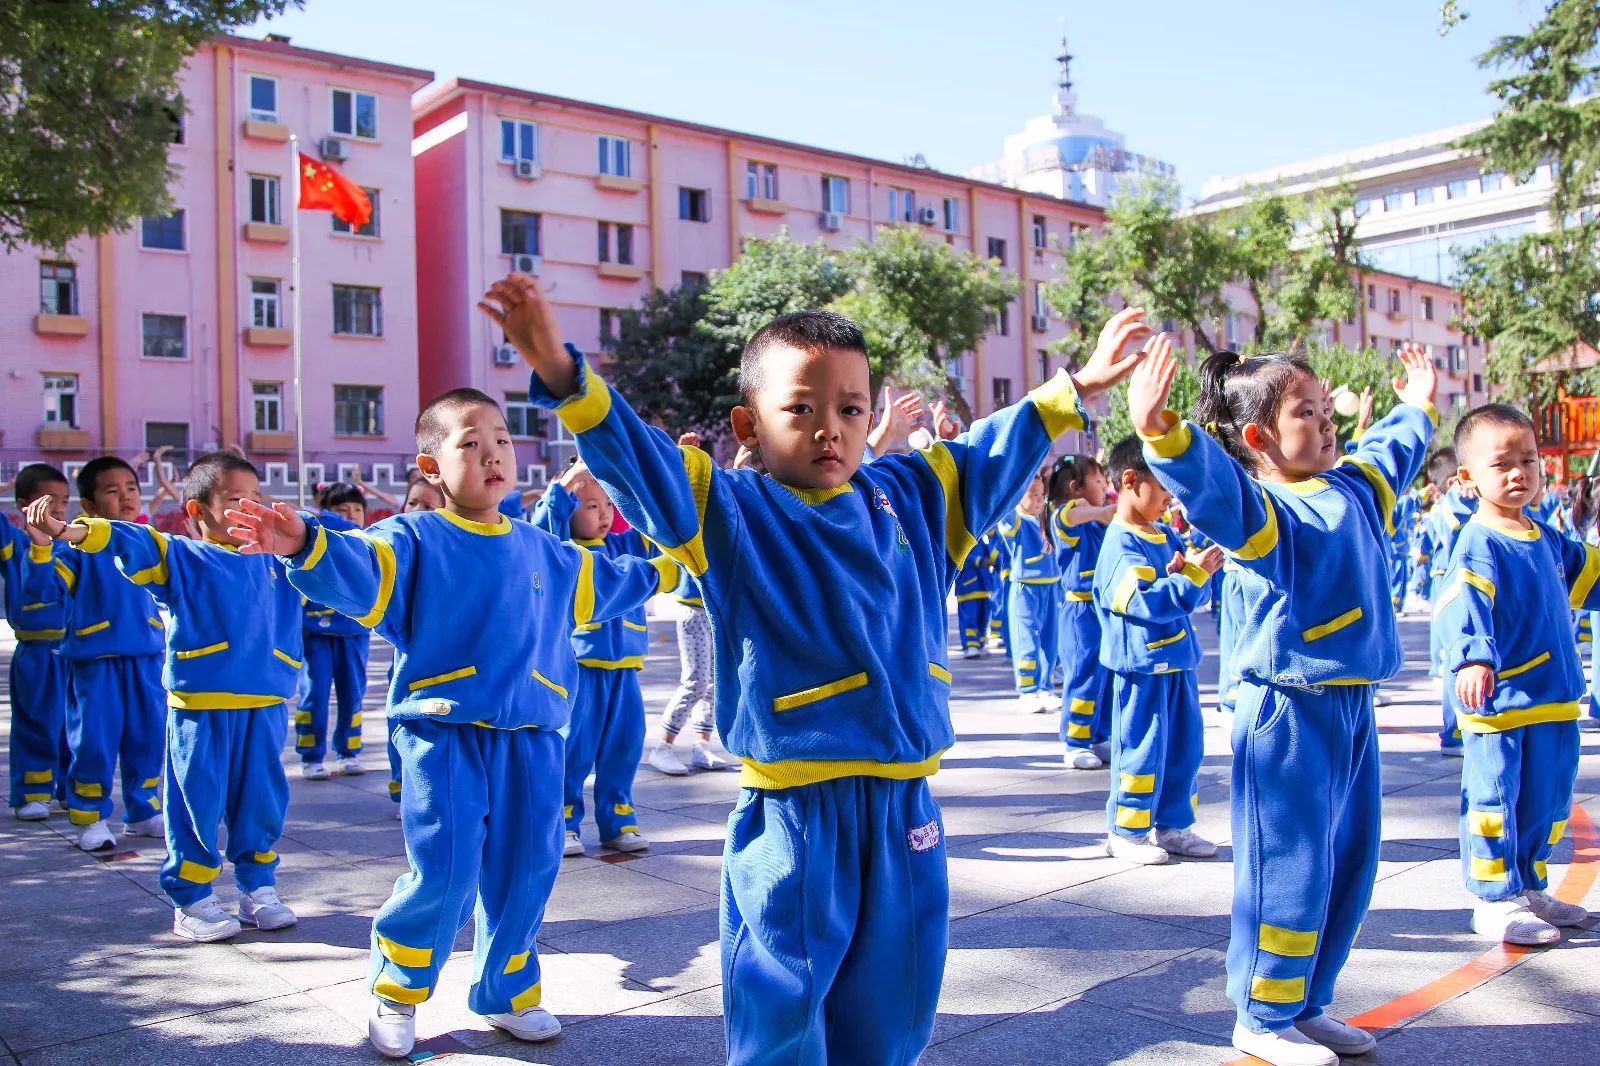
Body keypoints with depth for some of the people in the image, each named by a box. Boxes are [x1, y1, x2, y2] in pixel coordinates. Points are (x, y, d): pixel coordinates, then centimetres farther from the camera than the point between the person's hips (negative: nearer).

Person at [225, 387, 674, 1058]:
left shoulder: (543, 552, 12)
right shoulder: (415, 539, -4)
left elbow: (603, 583, 30)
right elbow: (357, 569, -23)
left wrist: (666, 567, 38)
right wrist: (304, 546, -44)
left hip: (530, 741, 5)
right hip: (443, 737, -5)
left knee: (525, 874, 11)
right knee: (443, 876, -6)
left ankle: (506, 994, 32)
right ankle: (396, 992, 19)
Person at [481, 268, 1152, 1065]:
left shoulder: (910, 496, 8)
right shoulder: (730, 511, -5)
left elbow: (995, 451, 22)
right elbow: (638, 460, -19)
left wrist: (1076, 388, 24)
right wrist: (565, 378, -35)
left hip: (905, 810, 5)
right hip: (794, 817, -4)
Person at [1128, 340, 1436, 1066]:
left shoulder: (1355, 490, 12)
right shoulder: (1260, 508, -14)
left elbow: (1389, 454, 35)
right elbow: (1212, 488, -36)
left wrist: (1417, 408, 48)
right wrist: (1162, 435, -53)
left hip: (1352, 709, 9)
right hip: (1289, 714, -9)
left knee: (1349, 865, 17)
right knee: (1290, 869, 0)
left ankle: (1307, 1005, 33)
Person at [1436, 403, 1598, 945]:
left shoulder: (1548, 539, 10)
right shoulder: (1477, 544, -17)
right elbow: (1462, 606, -31)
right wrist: (1471, 658, -45)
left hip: (1552, 699, 9)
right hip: (1497, 698, -9)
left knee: (1546, 802, 18)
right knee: (1493, 799, 1)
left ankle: (1528, 887, 34)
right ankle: (1494, 901, 12)